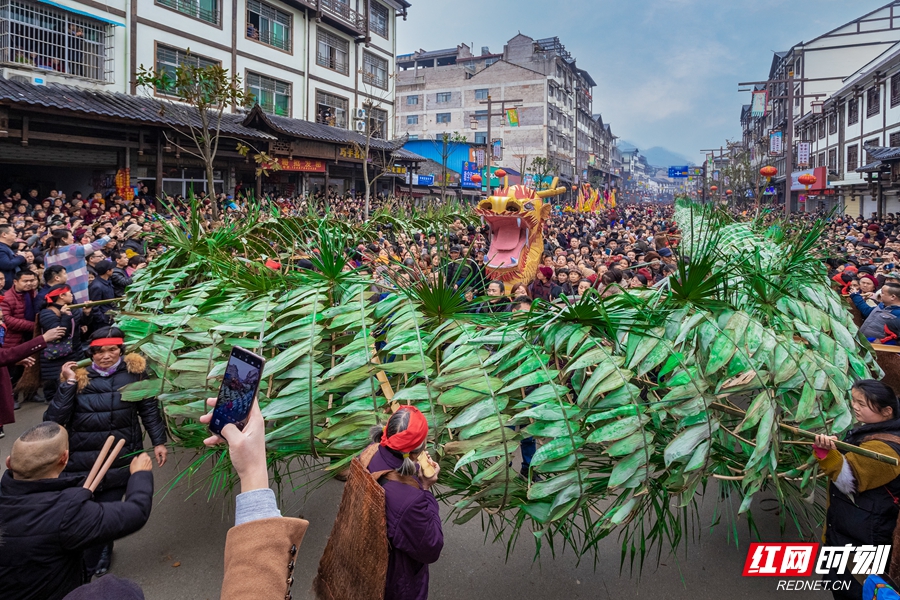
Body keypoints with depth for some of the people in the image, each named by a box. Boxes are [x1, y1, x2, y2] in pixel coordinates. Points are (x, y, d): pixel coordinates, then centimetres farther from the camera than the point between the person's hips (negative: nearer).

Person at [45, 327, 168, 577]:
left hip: (120, 460, 0)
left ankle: (92, 565, 33)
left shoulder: (134, 370, -3)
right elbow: (54, 421, -10)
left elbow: (149, 408, 6)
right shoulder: (79, 376, -5)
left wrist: (158, 441, 3)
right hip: (81, 462, 0)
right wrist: (68, 383, -15)